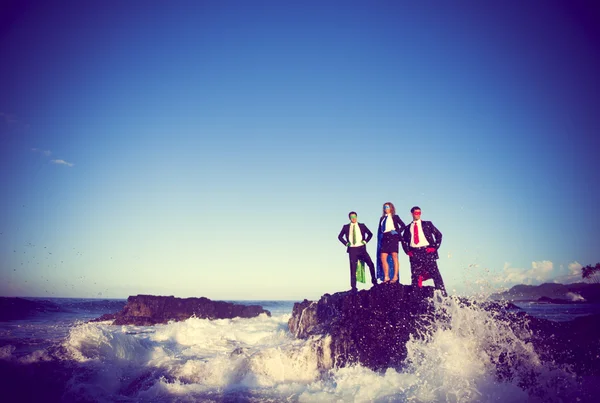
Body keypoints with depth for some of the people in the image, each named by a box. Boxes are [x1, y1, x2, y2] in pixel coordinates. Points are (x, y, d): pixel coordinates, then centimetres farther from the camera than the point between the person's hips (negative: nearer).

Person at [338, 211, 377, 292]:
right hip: (352, 249, 0)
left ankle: (374, 280, 4)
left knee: (371, 264, -14)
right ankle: (353, 287, 6)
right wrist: (346, 243, 2)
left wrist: (365, 241, 2)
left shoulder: (362, 225, 8)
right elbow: (340, 236, 14)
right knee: (353, 269, 1)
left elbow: (370, 234, 16)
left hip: (361, 248, 0)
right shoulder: (346, 227, 7)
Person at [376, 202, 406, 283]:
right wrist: (379, 239, 6)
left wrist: (397, 232, -11)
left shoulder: (395, 217, 8)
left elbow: (403, 225, 1)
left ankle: (395, 276, -3)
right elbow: (379, 230, 17)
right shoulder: (382, 218, 19)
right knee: (383, 258, -4)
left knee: (394, 257, -5)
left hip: (393, 237, -5)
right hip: (384, 238, 5)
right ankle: (386, 277, 0)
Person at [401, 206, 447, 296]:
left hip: (427, 251, -2)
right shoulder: (408, 228, 17)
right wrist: (407, 251, 4)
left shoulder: (427, 224, 12)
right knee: (415, 276, -1)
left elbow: (438, 234, 8)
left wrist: (435, 247, -3)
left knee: (435, 273, -6)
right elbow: (403, 240, 19)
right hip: (414, 254, 2)